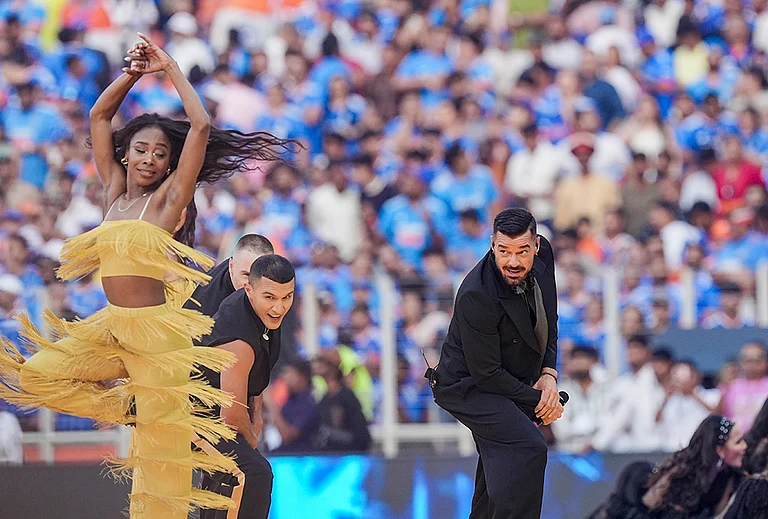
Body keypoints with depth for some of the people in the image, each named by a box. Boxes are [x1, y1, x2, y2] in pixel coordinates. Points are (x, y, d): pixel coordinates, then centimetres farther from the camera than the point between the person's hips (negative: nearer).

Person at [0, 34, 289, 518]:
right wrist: (132, 73, 7)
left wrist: (171, 68, -5)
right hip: (111, 328, 6)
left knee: (160, 450, -4)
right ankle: (129, 407, 7)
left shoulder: (169, 198, -4)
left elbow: (201, 126, -13)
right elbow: (99, 116, 17)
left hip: (157, 331, -6)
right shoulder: (115, 191, 11)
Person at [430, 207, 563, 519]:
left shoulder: (543, 253, -11)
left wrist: (549, 373, -5)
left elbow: (548, 318, 7)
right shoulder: (477, 296, -33)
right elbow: (486, 374, -26)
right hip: (469, 386, -9)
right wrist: (536, 399, -17)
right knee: (528, 448, -26)